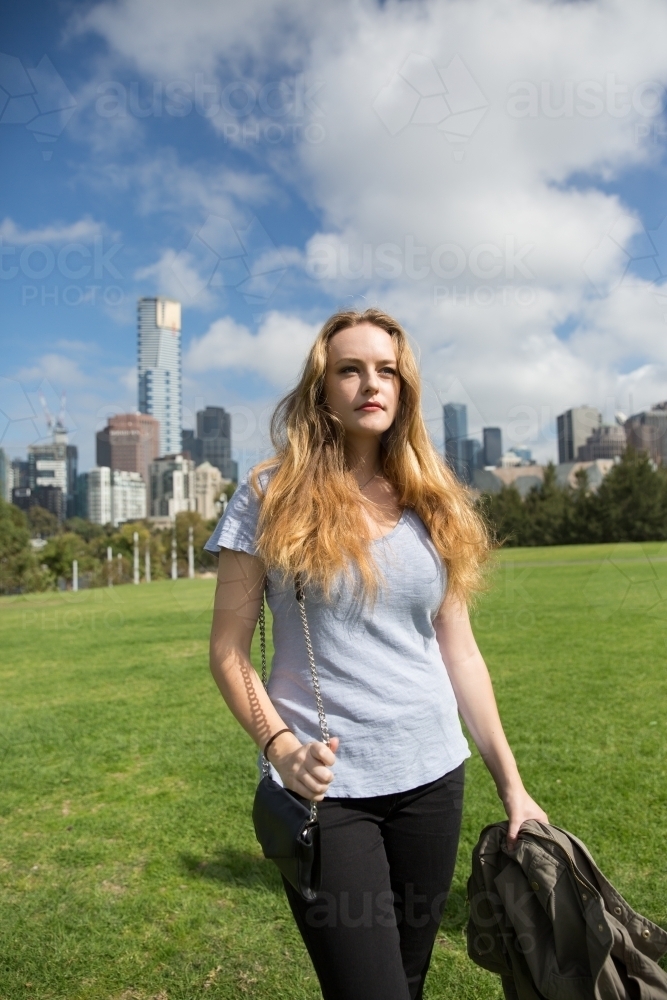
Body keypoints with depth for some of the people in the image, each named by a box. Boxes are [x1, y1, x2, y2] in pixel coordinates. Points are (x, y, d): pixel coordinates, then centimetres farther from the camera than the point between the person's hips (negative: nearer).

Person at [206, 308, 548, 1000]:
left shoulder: (432, 504, 5)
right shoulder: (271, 496, -6)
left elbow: (459, 650, 8)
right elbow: (228, 651, -4)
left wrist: (510, 783, 7)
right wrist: (280, 747, -19)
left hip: (432, 776, 4)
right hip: (324, 785, -4)